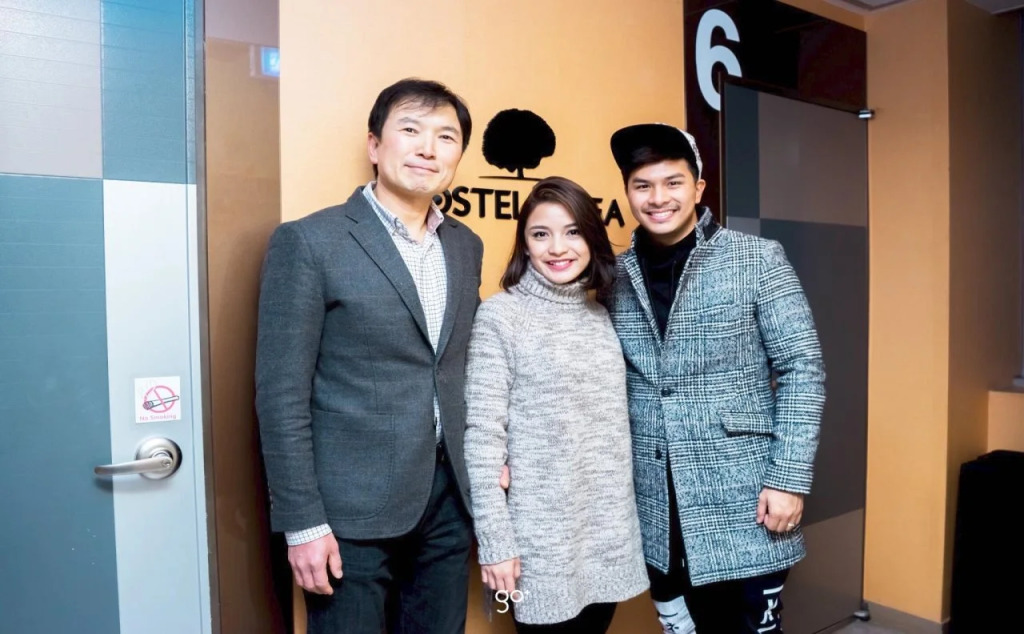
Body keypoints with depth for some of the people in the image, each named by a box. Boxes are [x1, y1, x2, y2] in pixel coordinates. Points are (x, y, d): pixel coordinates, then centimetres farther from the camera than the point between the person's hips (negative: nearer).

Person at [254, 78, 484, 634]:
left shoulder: (466, 246, 8)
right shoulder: (309, 242, -9)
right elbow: (281, 394, -11)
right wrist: (302, 522, -12)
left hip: (450, 501, 6)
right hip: (352, 510, -5)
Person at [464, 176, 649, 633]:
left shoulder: (600, 315, 7)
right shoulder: (500, 315, -10)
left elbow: (614, 424, 11)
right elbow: (481, 435, -12)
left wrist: (624, 520, 9)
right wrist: (495, 541, -14)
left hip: (610, 537, 5)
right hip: (541, 543, -5)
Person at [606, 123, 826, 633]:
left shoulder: (758, 259, -5)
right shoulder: (615, 277, 3)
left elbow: (802, 369, -6)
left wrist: (789, 478, -11)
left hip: (742, 500, -2)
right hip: (656, 507, 3)